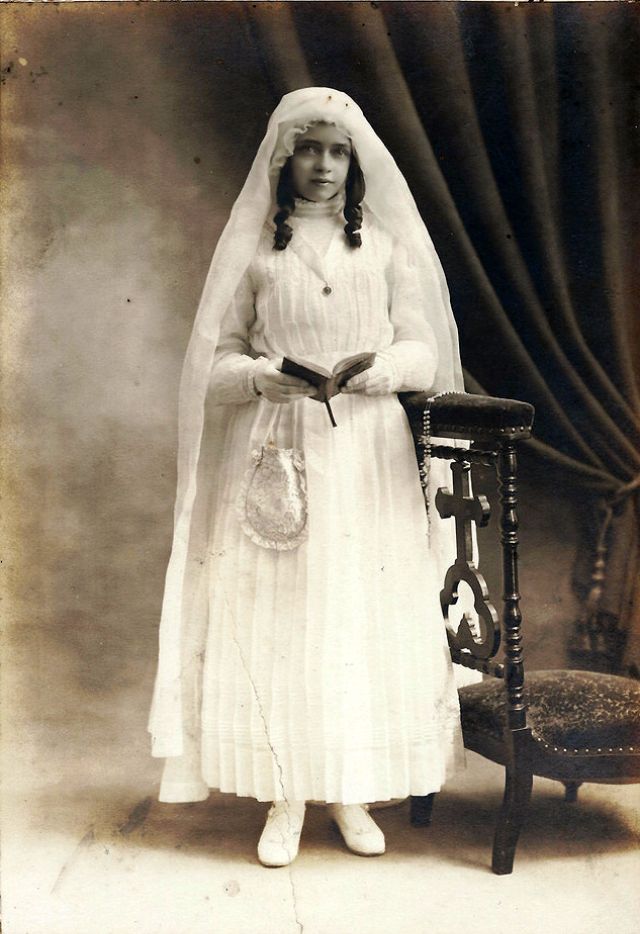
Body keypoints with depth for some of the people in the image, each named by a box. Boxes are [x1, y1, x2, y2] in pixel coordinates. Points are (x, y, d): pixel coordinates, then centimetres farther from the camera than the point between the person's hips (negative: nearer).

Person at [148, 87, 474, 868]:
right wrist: (263, 375, -16)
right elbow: (216, 360, 5)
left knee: (366, 616, 1)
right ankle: (284, 796, 10)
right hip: (277, 454, -1)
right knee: (275, 619, -3)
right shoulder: (252, 246, 7)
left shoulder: (387, 244, 9)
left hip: (368, 458, 1)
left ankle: (350, 791, 15)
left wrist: (384, 369, -15)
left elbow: (424, 350, 6)